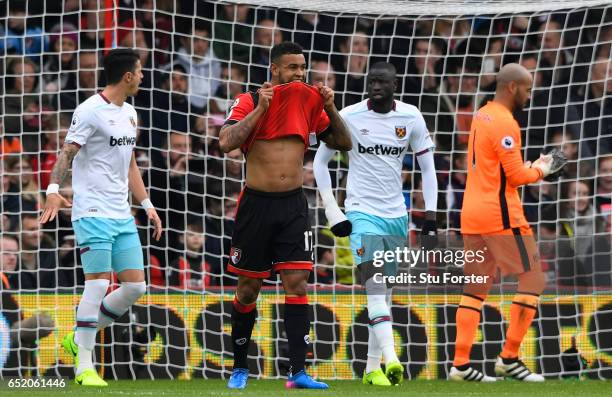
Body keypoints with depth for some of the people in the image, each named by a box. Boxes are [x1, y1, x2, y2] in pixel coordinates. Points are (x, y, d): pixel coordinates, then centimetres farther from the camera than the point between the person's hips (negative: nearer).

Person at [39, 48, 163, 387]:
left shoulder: (129, 113, 16)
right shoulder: (90, 111, -9)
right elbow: (67, 153, -15)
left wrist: (147, 205, 23)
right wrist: (54, 190, -31)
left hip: (122, 215, 8)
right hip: (92, 212, -8)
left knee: (135, 285, 4)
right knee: (98, 284, -11)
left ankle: (79, 339, 19)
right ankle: (84, 366, -5)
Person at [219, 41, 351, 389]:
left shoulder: (310, 104, 7)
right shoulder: (249, 102, -3)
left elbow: (344, 143, 10)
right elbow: (226, 142, -18)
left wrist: (330, 109, -5)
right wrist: (260, 109, -19)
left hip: (293, 206, 2)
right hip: (256, 204, -2)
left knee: (297, 283, -8)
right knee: (249, 288, 6)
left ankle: (298, 372, -10)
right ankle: (240, 368, 21)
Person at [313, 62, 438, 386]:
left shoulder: (410, 117, 1)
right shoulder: (349, 117, -7)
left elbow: (427, 167, 10)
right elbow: (320, 161, 2)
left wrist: (431, 214, 2)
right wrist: (332, 210, -3)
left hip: (396, 214, 4)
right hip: (362, 212, -4)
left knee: (385, 294, 10)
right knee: (375, 284, -21)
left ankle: (373, 367, 19)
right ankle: (391, 359, -33)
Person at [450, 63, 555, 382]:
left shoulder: (480, 117, 14)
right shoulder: (504, 123, -14)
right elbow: (516, 175, -16)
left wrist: (528, 167, 12)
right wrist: (539, 171, 3)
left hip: (471, 214, 9)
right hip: (500, 215, -9)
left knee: (475, 287, 9)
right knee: (532, 280, -1)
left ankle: (460, 363, 3)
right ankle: (509, 358, -2)